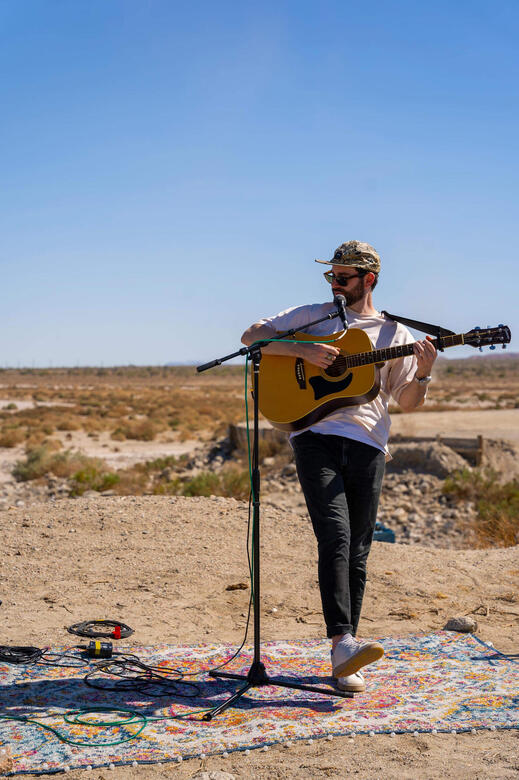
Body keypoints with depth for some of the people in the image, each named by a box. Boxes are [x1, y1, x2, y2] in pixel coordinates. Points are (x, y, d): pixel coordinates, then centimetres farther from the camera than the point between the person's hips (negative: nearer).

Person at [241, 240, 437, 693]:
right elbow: (252, 337, 4)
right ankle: (342, 643, -25)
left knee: (357, 553, 3)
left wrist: (423, 373, -7)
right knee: (336, 538, -19)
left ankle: (345, 663, 11)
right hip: (314, 435, -2)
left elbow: (409, 403, 13)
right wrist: (304, 350, -9)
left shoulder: (393, 333, 15)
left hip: (367, 445, 2)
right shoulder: (311, 316, 13)